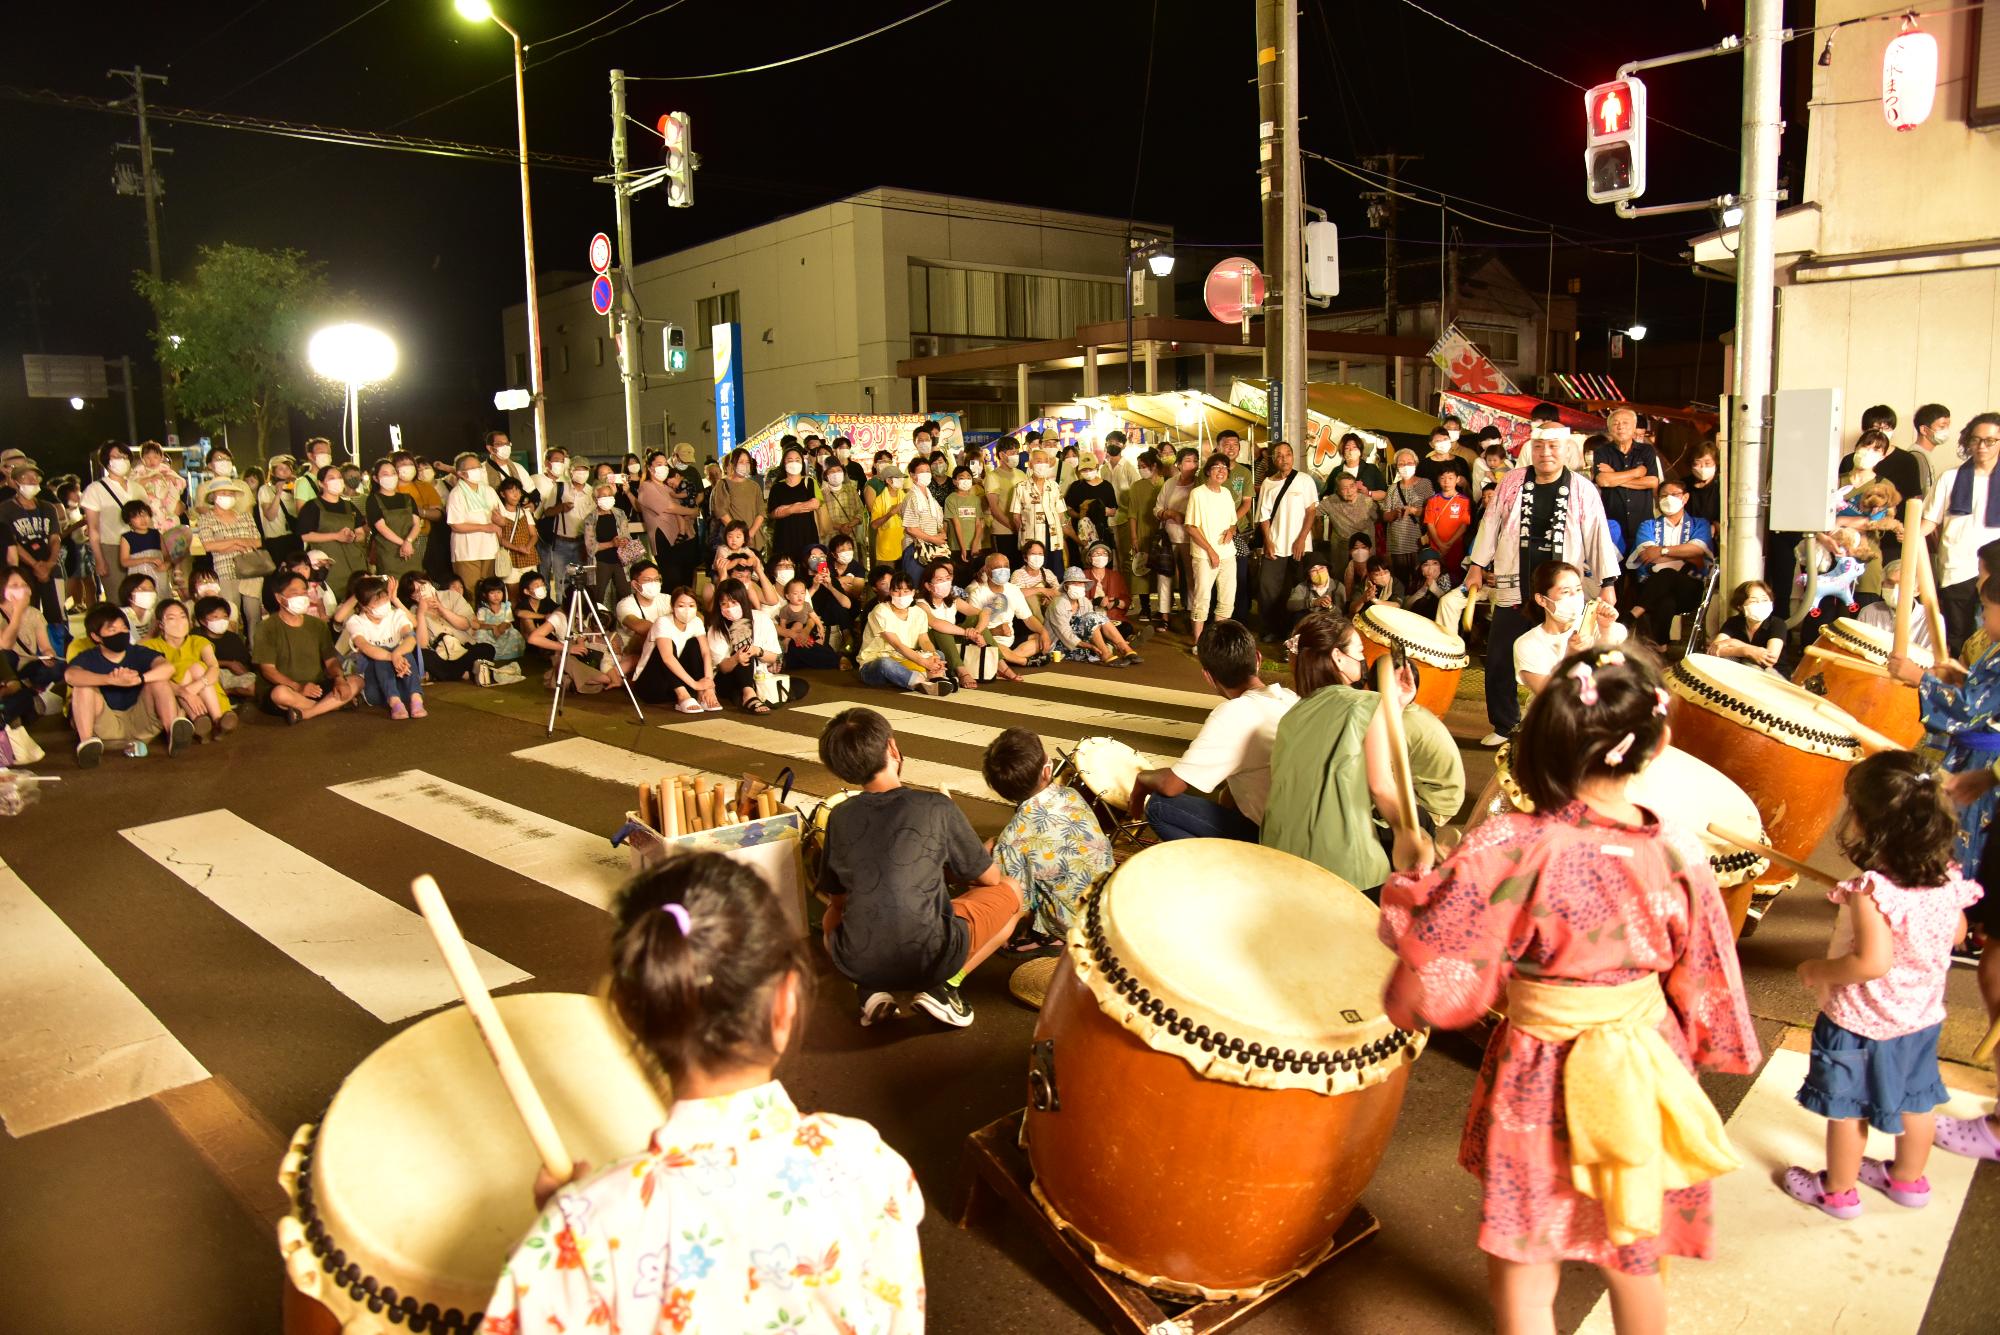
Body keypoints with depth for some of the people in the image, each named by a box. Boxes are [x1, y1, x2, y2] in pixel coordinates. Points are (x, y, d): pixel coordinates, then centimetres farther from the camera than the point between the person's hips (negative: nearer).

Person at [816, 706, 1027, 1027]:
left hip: (855, 965, 3)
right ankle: (943, 986, 3)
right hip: (930, 961, -3)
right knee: (1011, 892, 19)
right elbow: (989, 878, 9)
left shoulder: (838, 817, 4)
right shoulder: (938, 808, -3)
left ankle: (871, 990, 10)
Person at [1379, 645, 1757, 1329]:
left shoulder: (1508, 851, -25)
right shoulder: (1678, 853, -12)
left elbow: (1436, 975, -19)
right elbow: (1705, 984, 0)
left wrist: (1411, 875, -5)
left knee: (1524, 1279, 15)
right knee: (1635, 1262, 27)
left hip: (1545, 1084, -4)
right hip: (1646, 1079, 4)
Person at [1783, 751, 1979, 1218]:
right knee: (1915, 1101, 25)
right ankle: (1909, 1179, 45)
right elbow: (1957, 935, 6)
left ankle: (1839, 1191, 30)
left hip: (1860, 1023, -7)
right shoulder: (1947, 882, -11)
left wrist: (1818, 970, -21)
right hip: (1922, 1017, 7)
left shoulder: (1871, 892, -33)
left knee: (1846, 1108, 13)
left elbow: (1872, 962, -36)